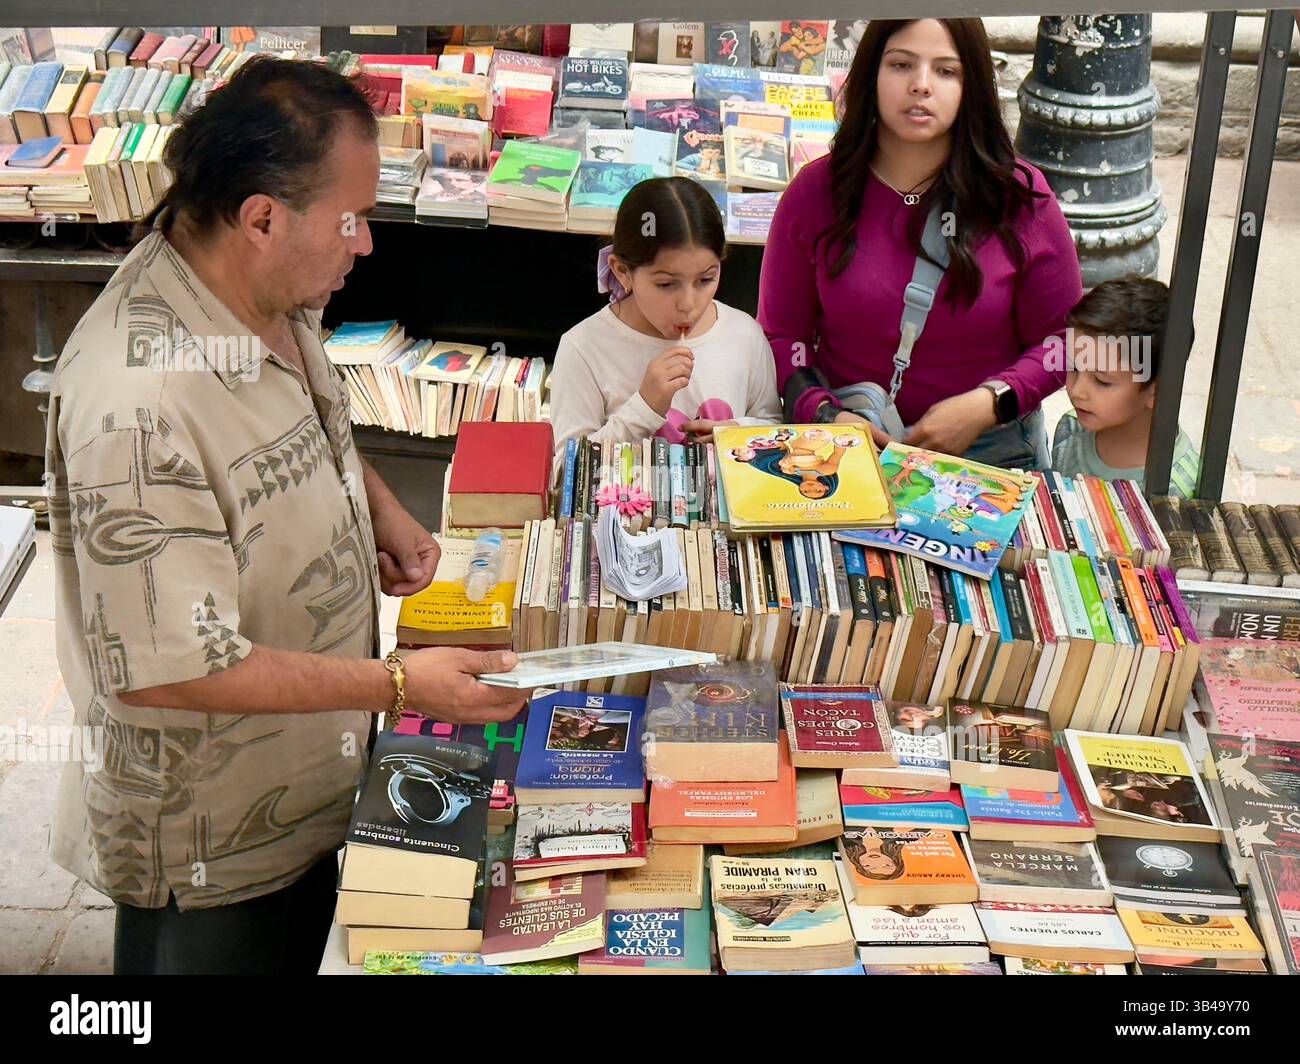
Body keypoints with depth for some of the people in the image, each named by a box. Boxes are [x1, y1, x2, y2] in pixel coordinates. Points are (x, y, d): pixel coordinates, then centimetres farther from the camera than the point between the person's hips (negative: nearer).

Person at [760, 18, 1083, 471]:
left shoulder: (1019, 197, -3)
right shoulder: (817, 191, -1)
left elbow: (1064, 340, 2)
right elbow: (781, 333, 3)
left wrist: (988, 404, -14)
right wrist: (824, 415, -14)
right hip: (847, 447, 0)